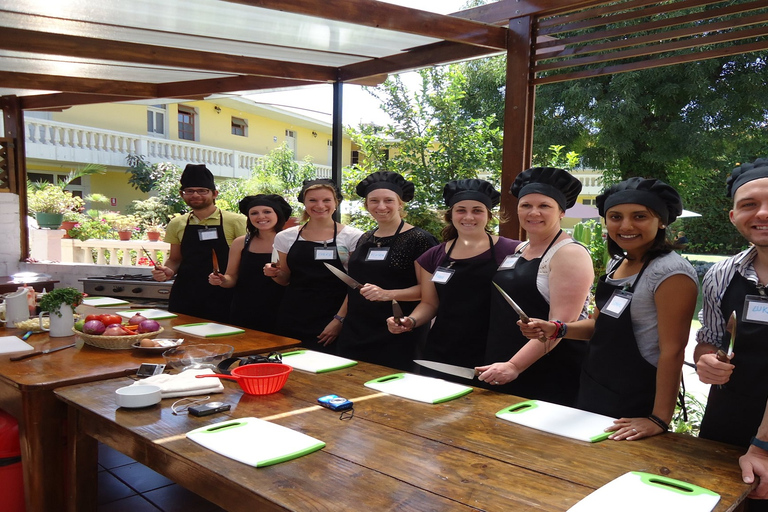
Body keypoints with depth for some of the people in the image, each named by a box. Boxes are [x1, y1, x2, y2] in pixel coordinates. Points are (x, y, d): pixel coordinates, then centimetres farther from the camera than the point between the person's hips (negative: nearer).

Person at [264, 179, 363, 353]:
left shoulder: (352, 237, -4)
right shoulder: (286, 237, 5)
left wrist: (339, 319, -11)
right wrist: (275, 274, -4)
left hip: (332, 324, -3)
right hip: (293, 321, 3)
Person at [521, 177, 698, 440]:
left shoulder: (671, 271, -20)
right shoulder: (617, 263, 4)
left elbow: (672, 350, -21)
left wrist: (659, 419, -21)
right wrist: (556, 329, -4)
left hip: (635, 405, -7)